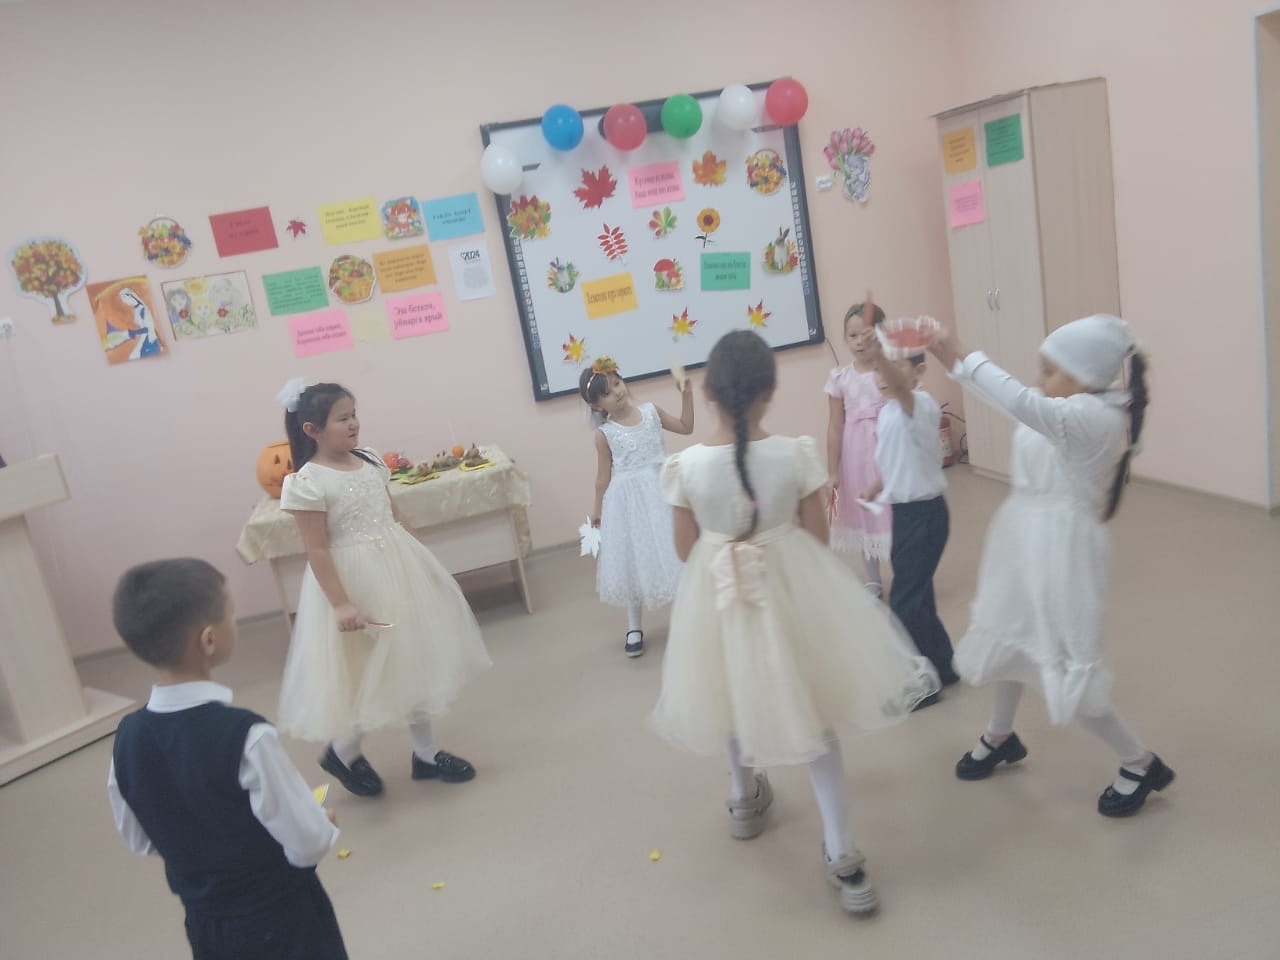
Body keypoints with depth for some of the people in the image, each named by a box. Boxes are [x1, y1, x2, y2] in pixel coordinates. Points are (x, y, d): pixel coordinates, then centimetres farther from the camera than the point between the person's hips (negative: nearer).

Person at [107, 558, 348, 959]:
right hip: (280, 919, -5)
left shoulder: (128, 738, -13)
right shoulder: (245, 735, -31)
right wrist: (323, 821, -4)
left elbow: (140, 840, 3)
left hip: (204, 921, 5)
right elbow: (309, 845, -24)